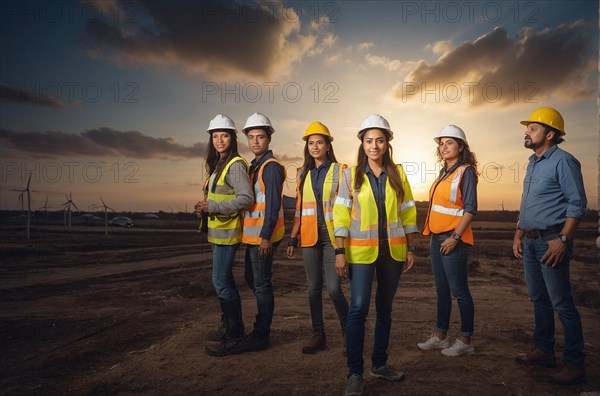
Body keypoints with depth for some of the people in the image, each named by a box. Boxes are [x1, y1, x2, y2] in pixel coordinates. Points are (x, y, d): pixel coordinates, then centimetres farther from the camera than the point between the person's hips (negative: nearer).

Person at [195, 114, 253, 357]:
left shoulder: (236, 165, -14)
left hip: (227, 232, -10)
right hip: (216, 231, 10)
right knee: (225, 281, 15)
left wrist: (213, 207, -21)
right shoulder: (218, 165, 15)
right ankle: (231, 326, 28)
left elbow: (246, 197, -22)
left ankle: (234, 335, 3)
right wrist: (205, 208, 5)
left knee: (221, 282, -8)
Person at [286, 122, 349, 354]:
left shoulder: (340, 170, 0)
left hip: (333, 236, -4)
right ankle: (318, 335, 20)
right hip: (310, 237, 4)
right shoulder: (303, 173, 11)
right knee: (314, 288, 7)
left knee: (333, 288, -7)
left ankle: (347, 331, 17)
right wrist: (292, 239, 10)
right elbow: (299, 208, 14)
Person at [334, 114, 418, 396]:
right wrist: (340, 252, -10)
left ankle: (379, 364, 27)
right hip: (361, 251, -3)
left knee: (385, 307, 12)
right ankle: (355, 373, 3)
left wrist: (410, 249, 6)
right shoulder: (351, 174, 0)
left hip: (392, 251, 3)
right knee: (358, 307, -8)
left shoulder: (398, 174, 6)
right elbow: (341, 215, -4)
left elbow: (408, 213, 9)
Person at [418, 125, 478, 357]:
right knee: (442, 291, 14)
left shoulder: (466, 171, -8)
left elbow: (470, 208, -15)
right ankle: (440, 336, 25)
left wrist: (455, 237, -19)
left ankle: (466, 341, 13)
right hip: (436, 238, 8)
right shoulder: (445, 172, 15)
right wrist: (432, 234, 14)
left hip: (453, 239, -8)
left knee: (459, 291, 0)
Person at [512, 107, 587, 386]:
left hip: (551, 241, -9)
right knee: (538, 299, 15)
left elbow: (577, 203, -15)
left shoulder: (563, 161, -9)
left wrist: (563, 239, -21)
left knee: (561, 302, -3)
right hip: (530, 242, 9)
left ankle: (574, 363, 7)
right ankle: (544, 351, 27)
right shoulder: (533, 164, 16)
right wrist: (518, 235, 17)